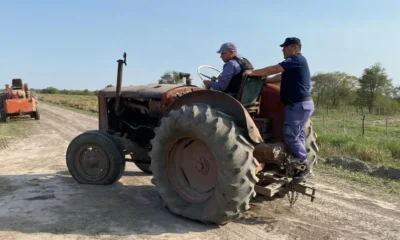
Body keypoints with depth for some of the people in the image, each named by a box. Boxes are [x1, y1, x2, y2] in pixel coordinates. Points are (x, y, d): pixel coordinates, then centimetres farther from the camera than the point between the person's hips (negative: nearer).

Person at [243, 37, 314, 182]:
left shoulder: (297, 59, -10)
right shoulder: (294, 63, 22)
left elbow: (274, 69, -18)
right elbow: (280, 77, 21)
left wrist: (253, 73, -13)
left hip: (299, 104, -10)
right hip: (299, 104, 10)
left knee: (291, 135, -9)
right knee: (297, 135, 13)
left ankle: (304, 166, 1)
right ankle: (302, 165, 20)